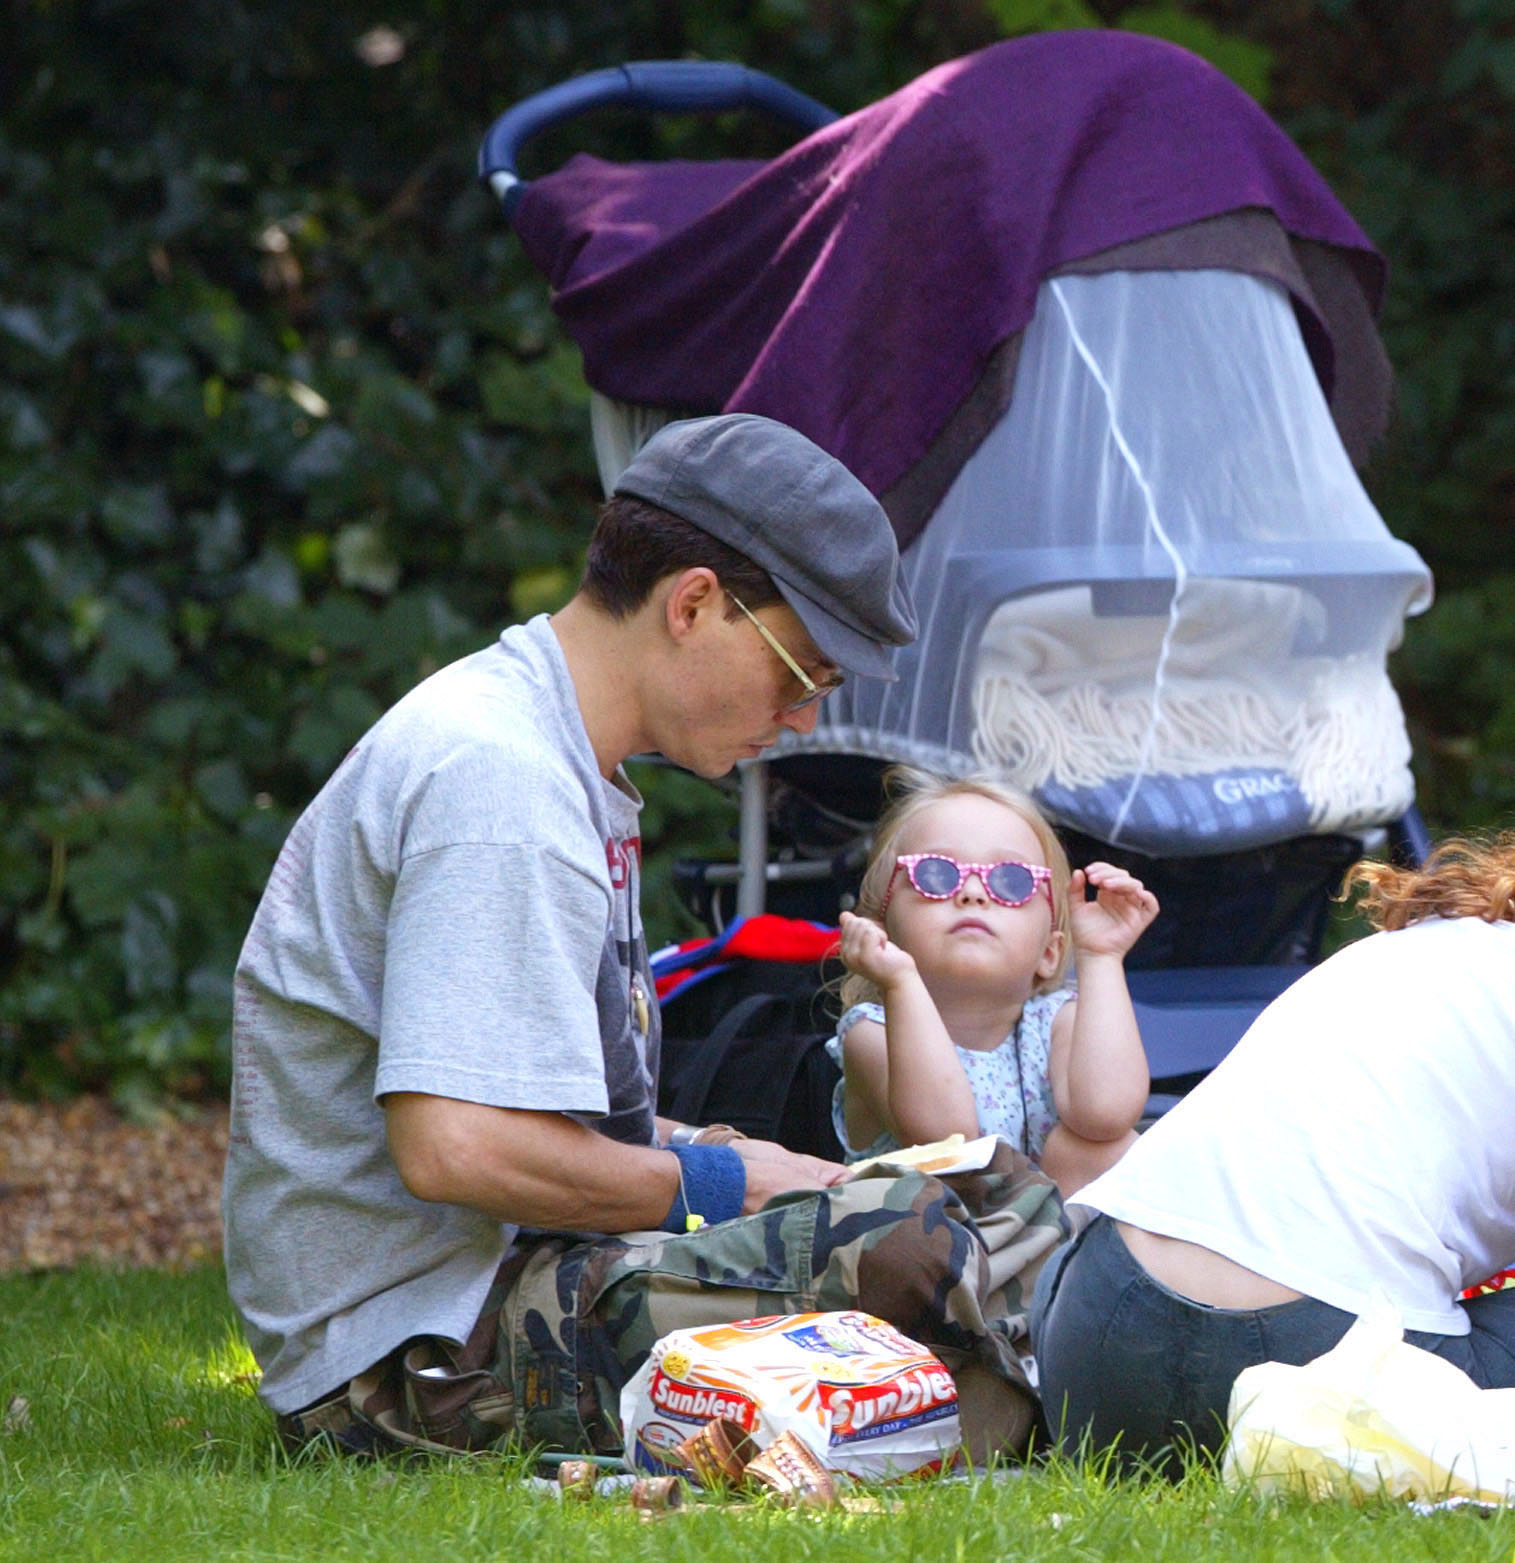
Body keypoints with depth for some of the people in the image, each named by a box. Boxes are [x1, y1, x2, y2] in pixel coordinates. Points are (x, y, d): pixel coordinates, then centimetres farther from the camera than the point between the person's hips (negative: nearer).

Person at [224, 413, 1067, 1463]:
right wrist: (716, 1182, -13)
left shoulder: (532, 746, 16)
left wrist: (719, 1151, 9)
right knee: (911, 1248, -27)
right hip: (416, 1356, -11)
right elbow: (453, 1146, -27)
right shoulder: (498, 783, -18)